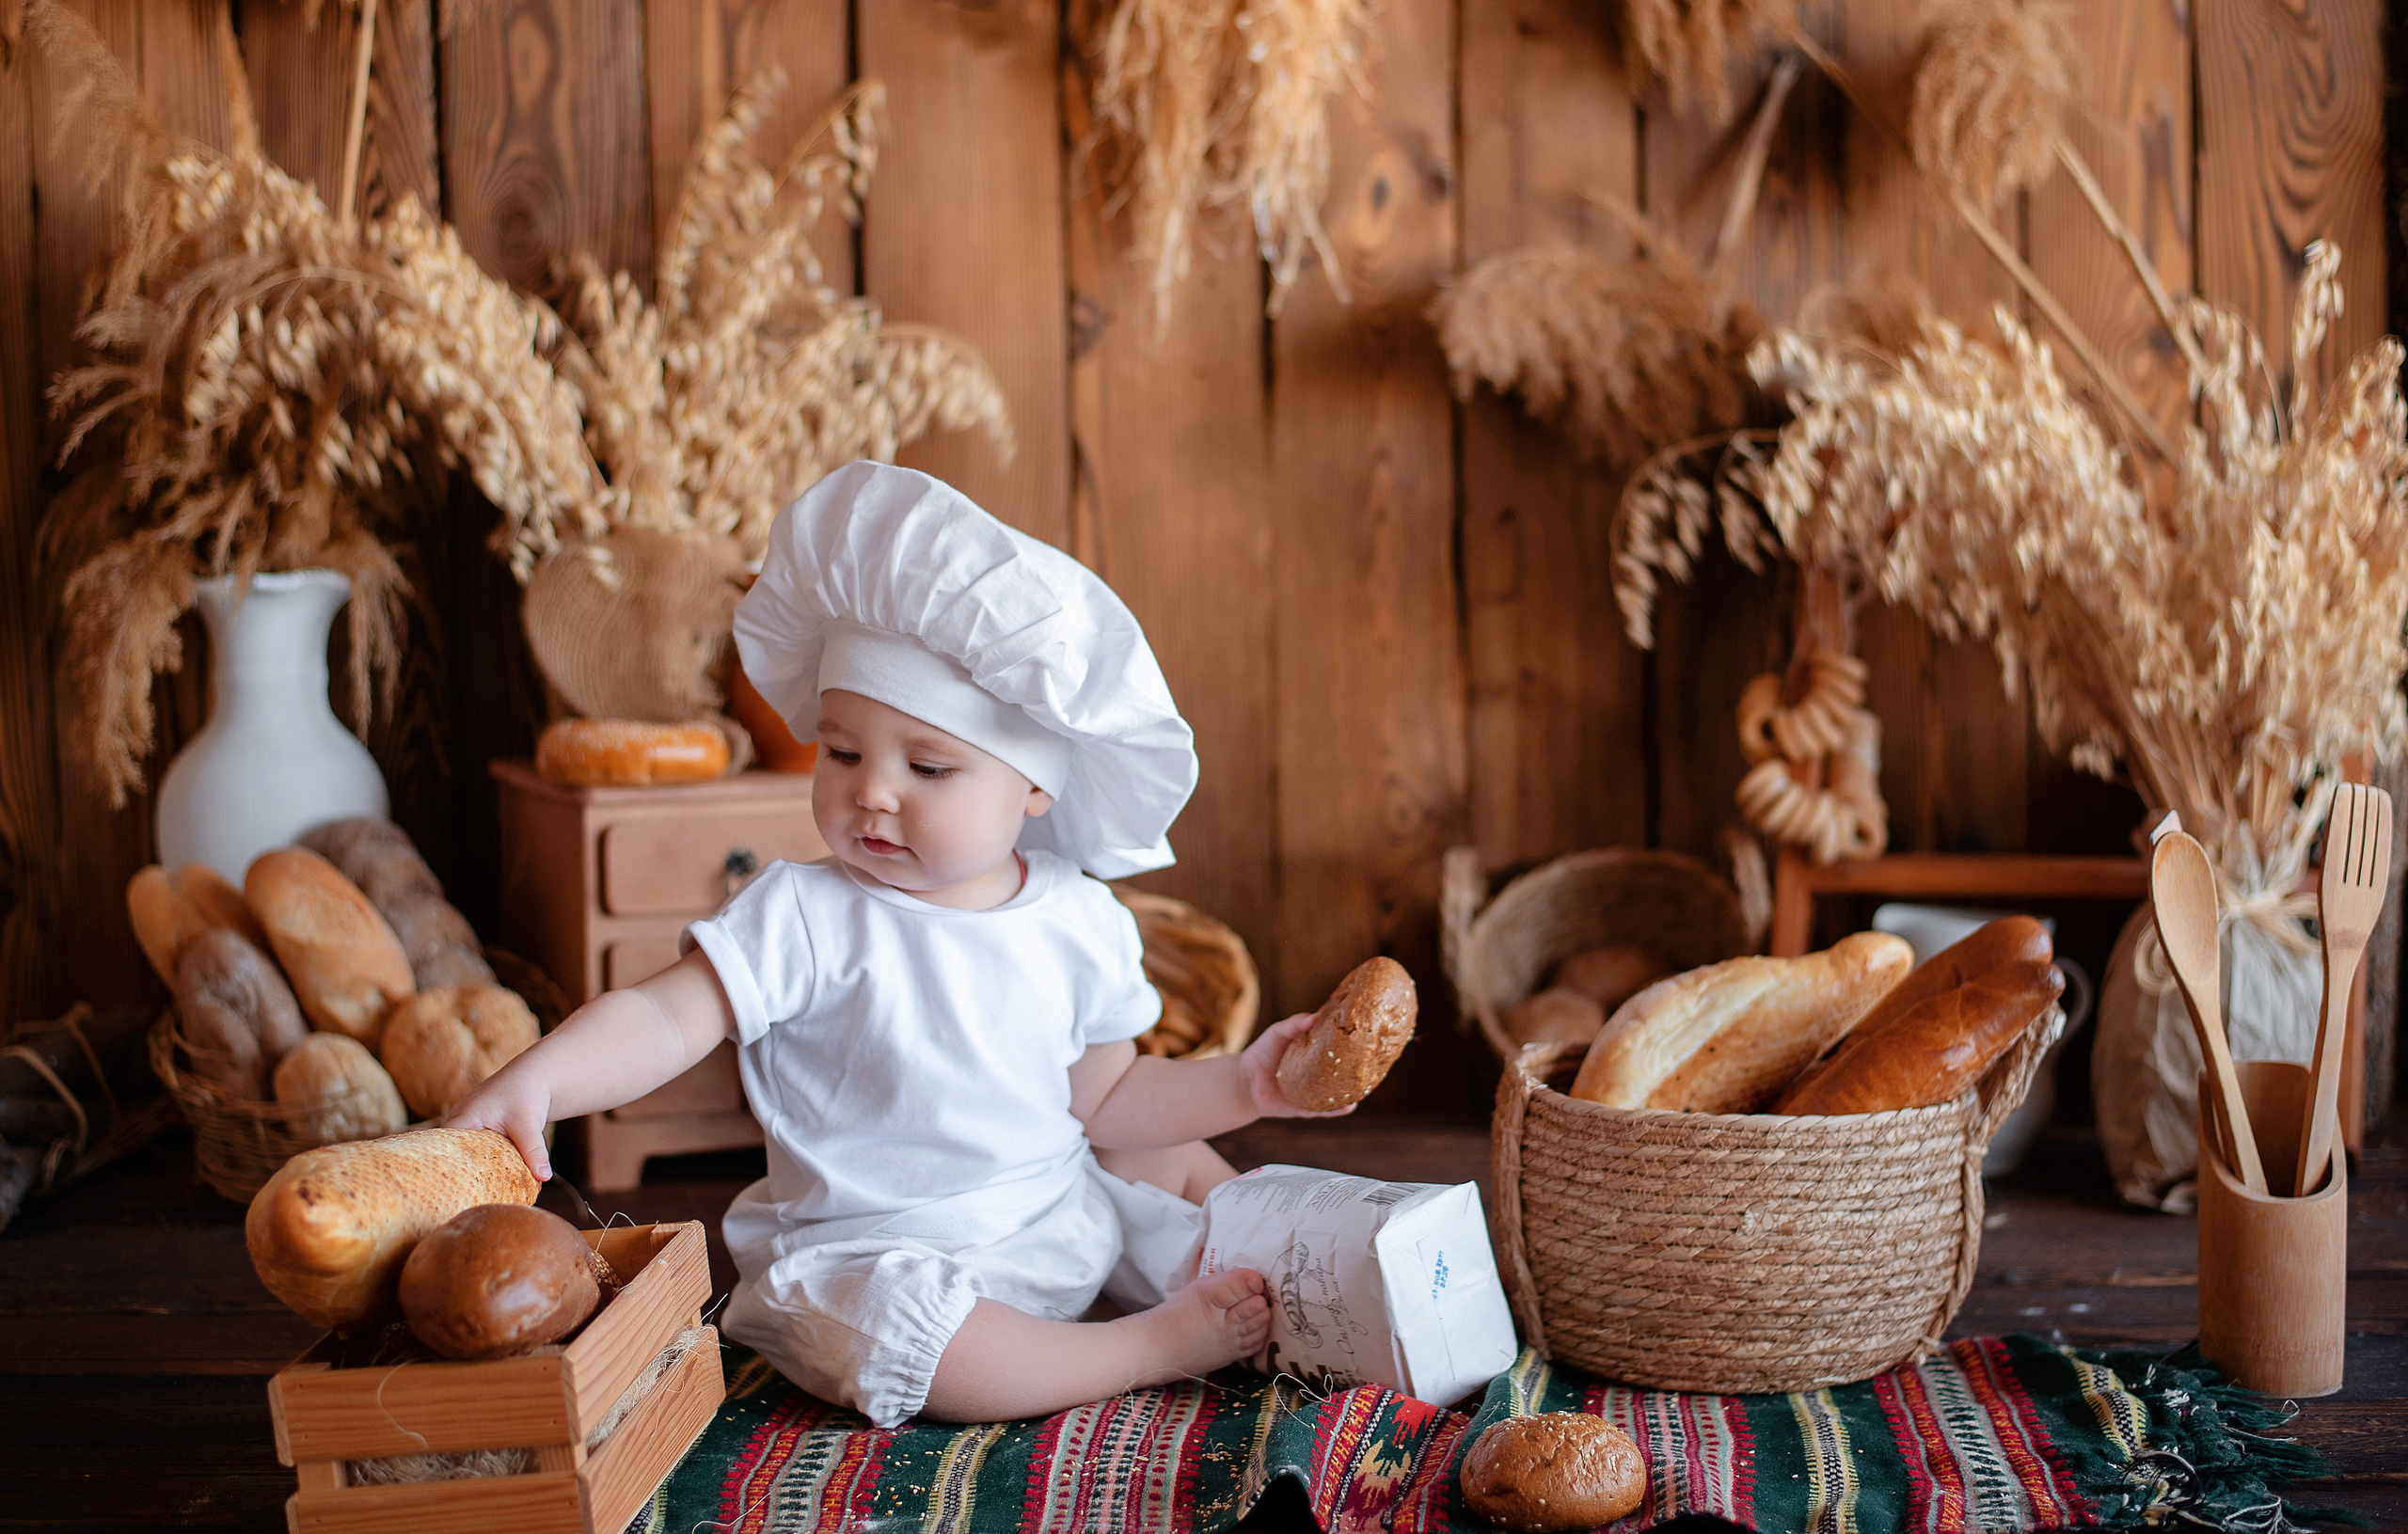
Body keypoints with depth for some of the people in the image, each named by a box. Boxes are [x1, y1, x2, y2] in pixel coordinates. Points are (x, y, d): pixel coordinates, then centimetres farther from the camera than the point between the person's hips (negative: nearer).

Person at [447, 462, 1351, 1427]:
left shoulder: (1079, 920, -1)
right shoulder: (807, 918, -16)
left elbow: (1103, 1097, 10)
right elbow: (663, 1021, -24)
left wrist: (1240, 1086, 0)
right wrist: (532, 1082, -41)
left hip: (1063, 1213, 5)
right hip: (884, 1257, -5)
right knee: (876, 1325, -35)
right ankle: (1155, 1346, -21)